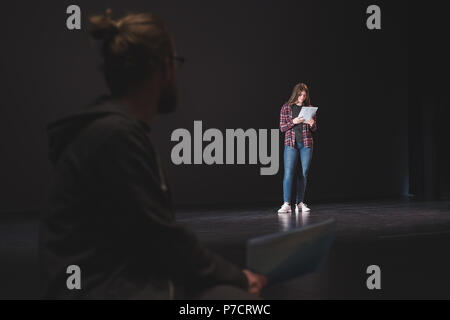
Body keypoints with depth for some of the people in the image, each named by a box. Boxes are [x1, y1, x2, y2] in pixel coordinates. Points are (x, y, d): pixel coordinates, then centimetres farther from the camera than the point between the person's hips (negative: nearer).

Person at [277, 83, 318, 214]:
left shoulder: (310, 108, 9)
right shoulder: (286, 107, 3)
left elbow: (314, 129, 13)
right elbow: (282, 127, 2)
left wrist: (312, 123, -10)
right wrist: (294, 121, -14)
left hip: (306, 144, 2)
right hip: (291, 144, -2)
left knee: (303, 174, 4)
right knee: (288, 173, -11)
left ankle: (300, 203, 10)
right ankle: (286, 204, -14)